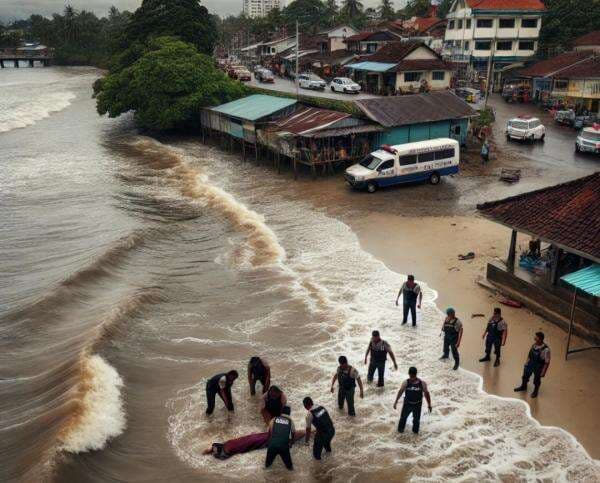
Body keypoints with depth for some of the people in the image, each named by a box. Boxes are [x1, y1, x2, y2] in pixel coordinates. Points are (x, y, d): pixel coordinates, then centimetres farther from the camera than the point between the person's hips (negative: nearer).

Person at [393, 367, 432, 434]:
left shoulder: (422, 383, -17)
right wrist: (396, 402, -5)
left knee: (416, 419, 16)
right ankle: (400, 429, 38)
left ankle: (415, 430, 40)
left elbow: (426, 393, -8)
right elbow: (400, 392, -9)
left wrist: (429, 404, -4)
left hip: (417, 404, 0)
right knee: (403, 417, 15)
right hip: (407, 403, 0)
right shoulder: (406, 383, -17)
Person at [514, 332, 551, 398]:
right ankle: (523, 386, 54)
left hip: (538, 367, -6)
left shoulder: (546, 349, -31)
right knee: (525, 375, 25)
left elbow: (547, 362, -22)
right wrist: (527, 362, 10)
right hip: (530, 363, 6)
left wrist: (543, 372, -18)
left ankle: (535, 391, 47)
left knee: (536, 380, 17)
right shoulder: (534, 345, -13)